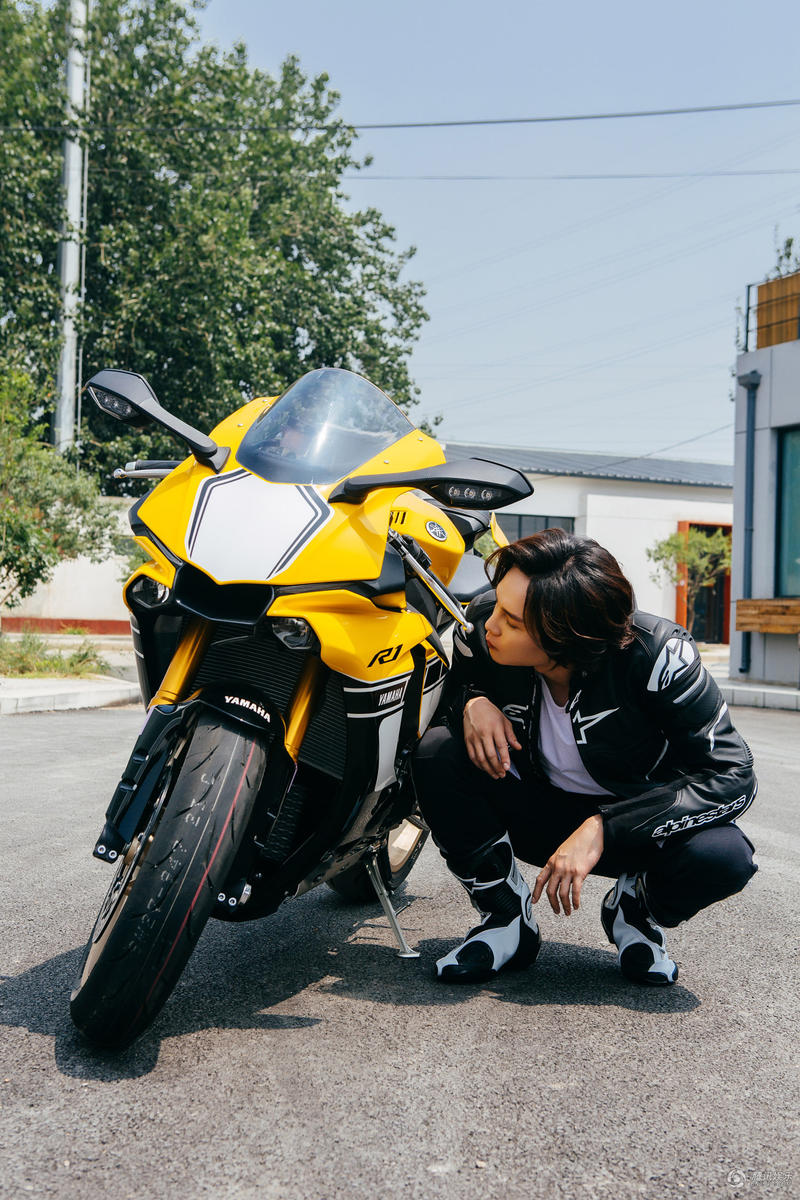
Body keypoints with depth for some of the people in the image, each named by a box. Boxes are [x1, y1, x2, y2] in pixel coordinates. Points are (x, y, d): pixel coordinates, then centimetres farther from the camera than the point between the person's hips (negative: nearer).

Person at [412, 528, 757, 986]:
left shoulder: (657, 652, -29)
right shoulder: (482, 623, -20)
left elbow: (733, 773, -26)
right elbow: (446, 688, 1)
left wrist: (601, 829, -34)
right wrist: (471, 703, -26)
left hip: (633, 816, -2)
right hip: (537, 810, 2)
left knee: (724, 856, -33)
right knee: (438, 752, -25)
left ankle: (634, 908, 4)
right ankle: (507, 920, -6)